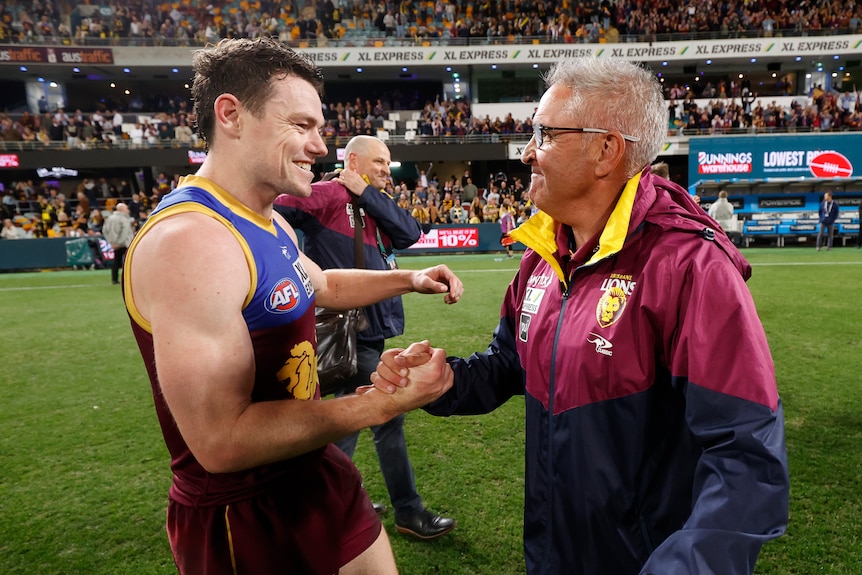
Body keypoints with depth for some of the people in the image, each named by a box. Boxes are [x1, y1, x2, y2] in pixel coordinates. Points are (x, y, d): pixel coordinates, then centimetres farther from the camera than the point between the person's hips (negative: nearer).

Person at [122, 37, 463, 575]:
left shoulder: (269, 223, 4)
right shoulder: (189, 241, -27)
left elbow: (321, 285, 23)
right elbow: (220, 441, -29)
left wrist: (409, 279, 11)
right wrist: (381, 403, -26)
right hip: (245, 520, -8)